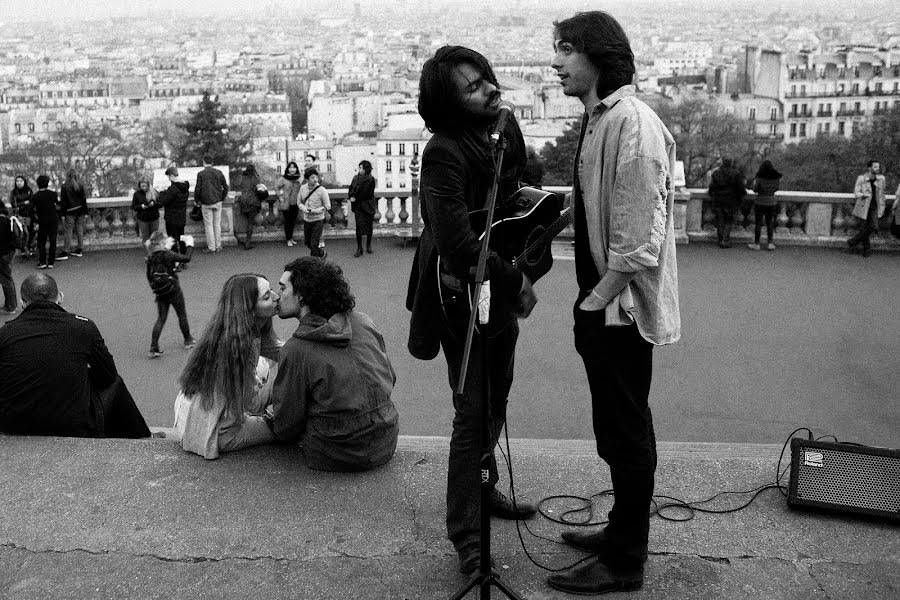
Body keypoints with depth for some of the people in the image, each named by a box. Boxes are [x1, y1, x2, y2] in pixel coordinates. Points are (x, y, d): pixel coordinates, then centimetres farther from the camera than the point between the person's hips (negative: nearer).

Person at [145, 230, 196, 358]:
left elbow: (149, 276, 6)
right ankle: (188, 341, 32)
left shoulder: (150, 257, -2)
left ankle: (153, 349, 0)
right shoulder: (167, 254, -19)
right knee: (182, 315, 15)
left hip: (160, 293, 5)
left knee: (161, 318, 9)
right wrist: (190, 244, -2)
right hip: (173, 290, -5)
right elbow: (187, 258, -16)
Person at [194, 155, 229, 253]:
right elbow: (225, 187, 5)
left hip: (206, 203, -3)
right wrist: (222, 198, 17)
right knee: (217, 224, 9)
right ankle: (218, 246, 12)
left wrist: (197, 200, 7)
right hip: (217, 202, 3)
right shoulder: (218, 173, 2)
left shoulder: (201, 174, -7)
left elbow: (198, 189, -8)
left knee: (208, 225, 3)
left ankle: (211, 247, 5)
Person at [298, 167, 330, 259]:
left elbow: (328, 206, -11)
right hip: (306, 220, 6)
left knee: (314, 244, -7)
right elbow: (299, 203, 9)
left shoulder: (322, 190, -15)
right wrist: (304, 208, -14)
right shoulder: (303, 188, -2)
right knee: (307, 242, 19)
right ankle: (322, 253, 43)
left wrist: (315, 211, -22)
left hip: (318, 220, -6)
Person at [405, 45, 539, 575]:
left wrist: (521, 272, 4)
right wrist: (515, 281, -19)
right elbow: (457, 242, -29)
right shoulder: (445, 152, -23)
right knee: (473, 415, -3)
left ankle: (485, 488, 42)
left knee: (495, 404, 21)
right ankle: (466, 536, 8)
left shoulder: (506, 129, 3)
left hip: (502, 292, 8)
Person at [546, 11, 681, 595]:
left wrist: (598, 301, -18)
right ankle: (623, 532, 36)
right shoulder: (597, 119, 12)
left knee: (627, 436, 3)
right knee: (620, 431, 20)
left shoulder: (632, 121, -18)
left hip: (621, 307, -9)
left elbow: (640, 237, -22)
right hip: (604, 305, 9)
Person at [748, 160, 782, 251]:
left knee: (758, 223, 3)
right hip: (771, 202, 3)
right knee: (770, 223, 12)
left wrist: (754, 182, 9)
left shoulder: (760, 177, -14)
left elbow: (755, 190, -7)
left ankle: (756, 244, 6)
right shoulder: (776, 177, -3)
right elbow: (776, 189, 8)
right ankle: (770, 243, 10)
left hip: (760, 202, -3)